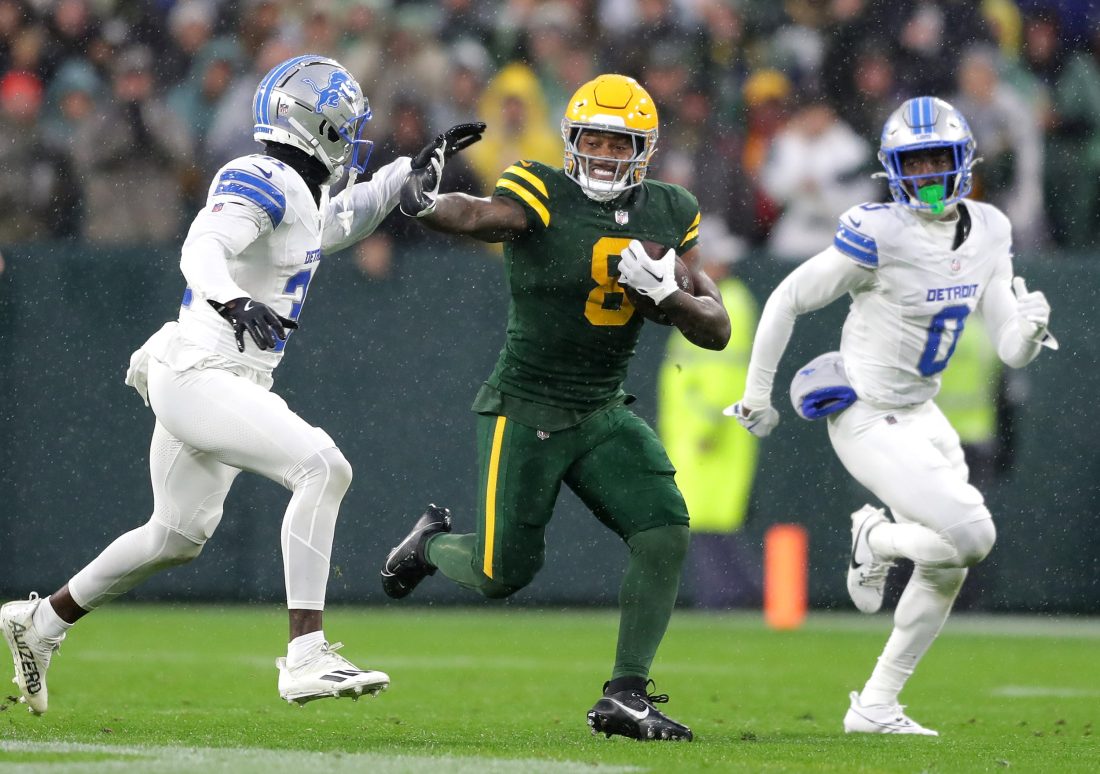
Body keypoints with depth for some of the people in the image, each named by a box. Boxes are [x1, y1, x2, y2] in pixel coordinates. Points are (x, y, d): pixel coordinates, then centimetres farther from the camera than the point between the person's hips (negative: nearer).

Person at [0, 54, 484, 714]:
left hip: (222, 383, 11)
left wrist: (419, 165, 35)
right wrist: (232, 301, -49)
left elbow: (349, 219, 39)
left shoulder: (301, 198, 16)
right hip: (199, 377, -11)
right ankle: (306, 656, -30)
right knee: (323, 468, -25)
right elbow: (202, 249, -29)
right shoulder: (263, 182, -13)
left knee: (178, 536, 24)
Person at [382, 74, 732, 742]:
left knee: (666, 538, -14)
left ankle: (626, 697, -4)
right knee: (504, 574, -2)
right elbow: (479, 217, -34)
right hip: (525, 410, -5)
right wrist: (426, 203, -56)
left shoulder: (671, 216, 2)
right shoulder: (542, 195, -13)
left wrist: (666, 291, -18)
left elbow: (717, 330, 3)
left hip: (604, 413, 5)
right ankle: (433, 542, 34)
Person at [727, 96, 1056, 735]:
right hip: (868, 422, -8)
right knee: (971, 535, -20)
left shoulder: (988, 232, 0)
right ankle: (878, 539, 11)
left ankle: (875, 707, 23)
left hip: (920, 415, 8)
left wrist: (1030, 328, -22)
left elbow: (1011, 351, 2)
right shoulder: (880, 234, -21)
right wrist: (757, 396, -4)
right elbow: (787, 301, -11)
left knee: (946, 569, 10)